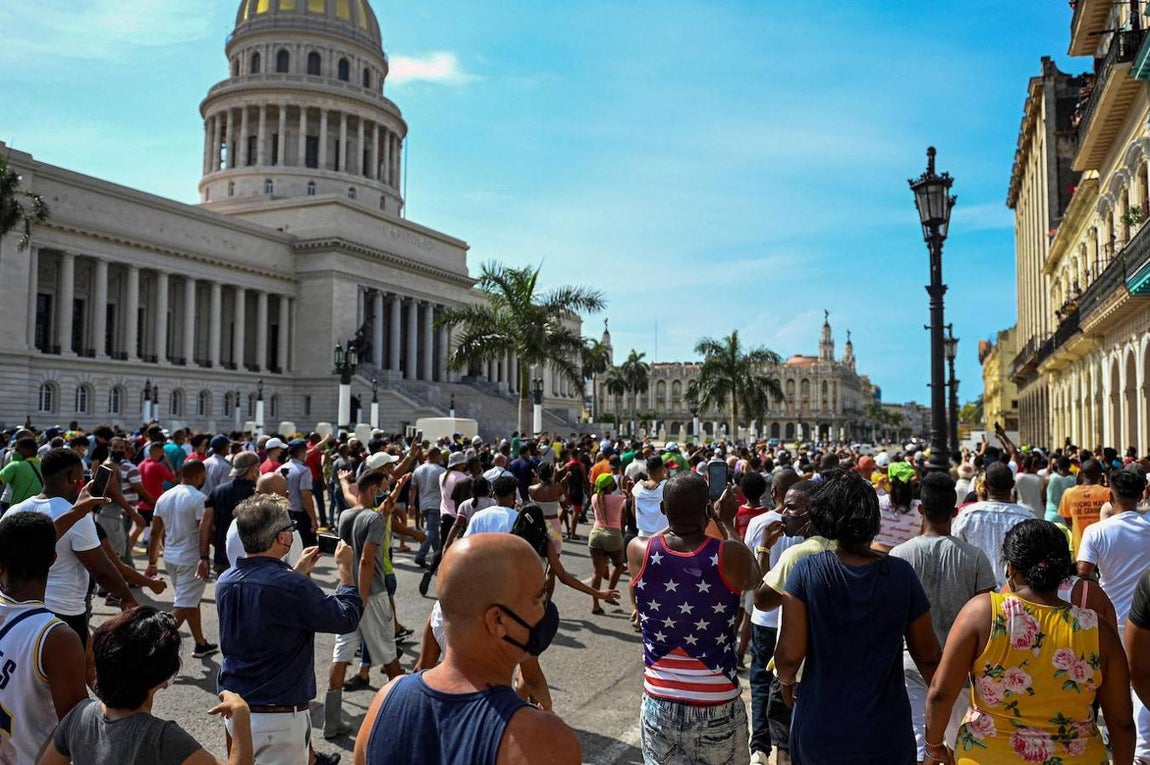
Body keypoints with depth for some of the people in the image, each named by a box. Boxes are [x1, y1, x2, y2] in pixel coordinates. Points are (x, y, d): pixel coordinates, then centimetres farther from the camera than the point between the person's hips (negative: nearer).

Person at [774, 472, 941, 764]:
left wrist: (786, 682, 7)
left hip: (818, 732, 0)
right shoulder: (901, 573, -11)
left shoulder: (807, 571, -14)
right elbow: (928, 656, -3)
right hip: (886, 733, 1)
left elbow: (789, 655, -15)